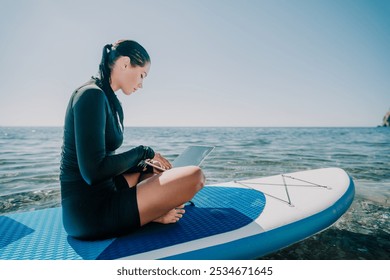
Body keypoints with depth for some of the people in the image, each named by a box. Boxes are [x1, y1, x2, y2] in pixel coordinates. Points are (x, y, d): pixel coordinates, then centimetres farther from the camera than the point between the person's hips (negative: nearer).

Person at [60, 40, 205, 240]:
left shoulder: (109, 100, 13)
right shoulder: (91, 95, -16)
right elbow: (93, 172, -23)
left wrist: (145, 164, 6)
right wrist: (143, 152, -10)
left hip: (97, 195, 10)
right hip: (90, 213, -10)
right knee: (194, 176, -19)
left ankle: (152, 212, 5)